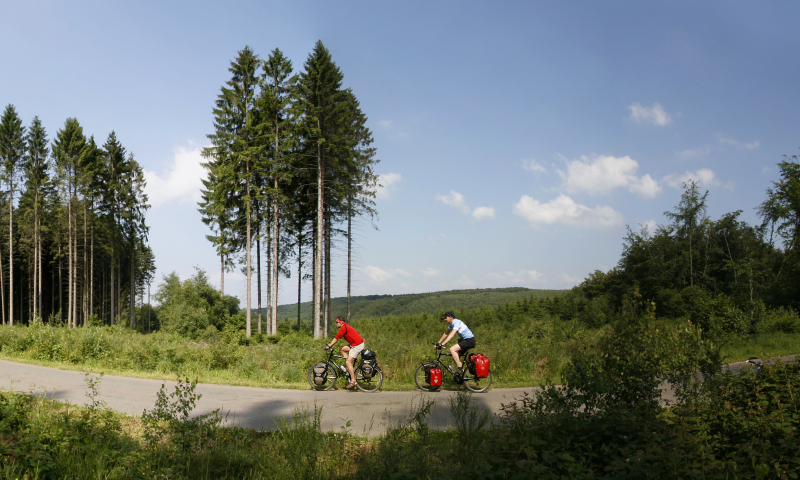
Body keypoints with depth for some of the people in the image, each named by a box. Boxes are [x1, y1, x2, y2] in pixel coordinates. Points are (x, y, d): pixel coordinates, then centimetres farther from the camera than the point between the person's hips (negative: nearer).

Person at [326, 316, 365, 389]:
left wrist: (329, 346, -5)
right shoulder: (345, 327, 17)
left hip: (358, 345, -10)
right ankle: (350, 367, 10)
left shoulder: (343, 328, -14)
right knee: (342, 349, 12)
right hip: (354, 345, 10)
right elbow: (336, 338, 23)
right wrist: (330, 344, 20)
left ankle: (353, 381, -10)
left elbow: (336, 338, -12)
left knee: (348, 362, -11)